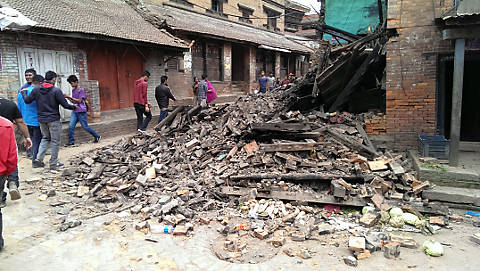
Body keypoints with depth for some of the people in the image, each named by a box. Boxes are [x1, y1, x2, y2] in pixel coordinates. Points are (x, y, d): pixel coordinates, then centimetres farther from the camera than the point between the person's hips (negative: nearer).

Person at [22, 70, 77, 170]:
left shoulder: (36, 90, 2)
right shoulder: (56, 91, -13)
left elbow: (27, 100, 7)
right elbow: (65, 105, -13)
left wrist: (23, 93, 26)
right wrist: (74, 107, 7)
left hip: (41, 120, 5)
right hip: (53, 120, -5)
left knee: (45, 138, 22)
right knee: (55, 141, 5)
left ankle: (39, 158, 9)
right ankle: (53, 163, 10)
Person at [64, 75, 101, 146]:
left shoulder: (81, 90, -10)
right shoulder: (73, 90, 13)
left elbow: (79, 100, -14)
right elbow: (73, 101, 16)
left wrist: (69, 97, -14)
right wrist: (67, 97, 0)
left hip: (81, 111, -7)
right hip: (75, 111, 7)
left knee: (85, 126, 0)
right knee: (71, 126, -4)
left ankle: (97, 136, 18)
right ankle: (71, 141, 3)